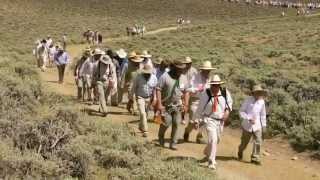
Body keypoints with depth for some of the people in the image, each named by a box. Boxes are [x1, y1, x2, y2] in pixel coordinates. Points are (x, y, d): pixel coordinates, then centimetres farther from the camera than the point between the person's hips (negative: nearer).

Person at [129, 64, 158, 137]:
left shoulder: (154, 78, -7)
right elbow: (134, 88, -5)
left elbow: (155, 89, 3)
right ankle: (145, 130, -11)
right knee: (142, 113, -14)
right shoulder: (138, 77, -13)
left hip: (149, 98, 3)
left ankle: (141, 127, 36)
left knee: (145, 114, 14)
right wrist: (131, 98, -1)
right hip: (140, 97, -3)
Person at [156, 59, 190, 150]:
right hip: (166, 105, -4)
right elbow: (158, 89, -12)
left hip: (177, 105, 4)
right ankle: (161, 136, 24)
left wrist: (186, 105, 7)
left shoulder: (183, 78, 5)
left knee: (177, 123, 0)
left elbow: (186, 92, 13)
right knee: (167, 122, -8)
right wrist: (159, 104, -17)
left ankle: (173, 143, 10)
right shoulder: (165, 77, -11)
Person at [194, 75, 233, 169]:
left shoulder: (225, 93, -7)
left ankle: (207, 153, 49)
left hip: (220, 120, 5)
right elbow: (200, 108, -7)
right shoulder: (205, 94, -16)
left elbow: (229, 102, 14)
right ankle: (211, 162, -6)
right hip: (209, 120, -5)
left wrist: (227, 110, -3)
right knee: (213, 139, -17)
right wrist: (197, 120, -4)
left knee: (216, 140, 20)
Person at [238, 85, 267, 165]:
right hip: (247, 125, -3)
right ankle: (240, 152, 41)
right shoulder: (248, 100, -11)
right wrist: (249, 119, -20)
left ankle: (255, 158, -1)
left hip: (257, 126, 3)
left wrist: (264, 125, 12)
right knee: (245, 142, 11)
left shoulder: (262, 101, 1)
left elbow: (263, 114, 11)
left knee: (258, 141, -10)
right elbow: (241, 111, -9)